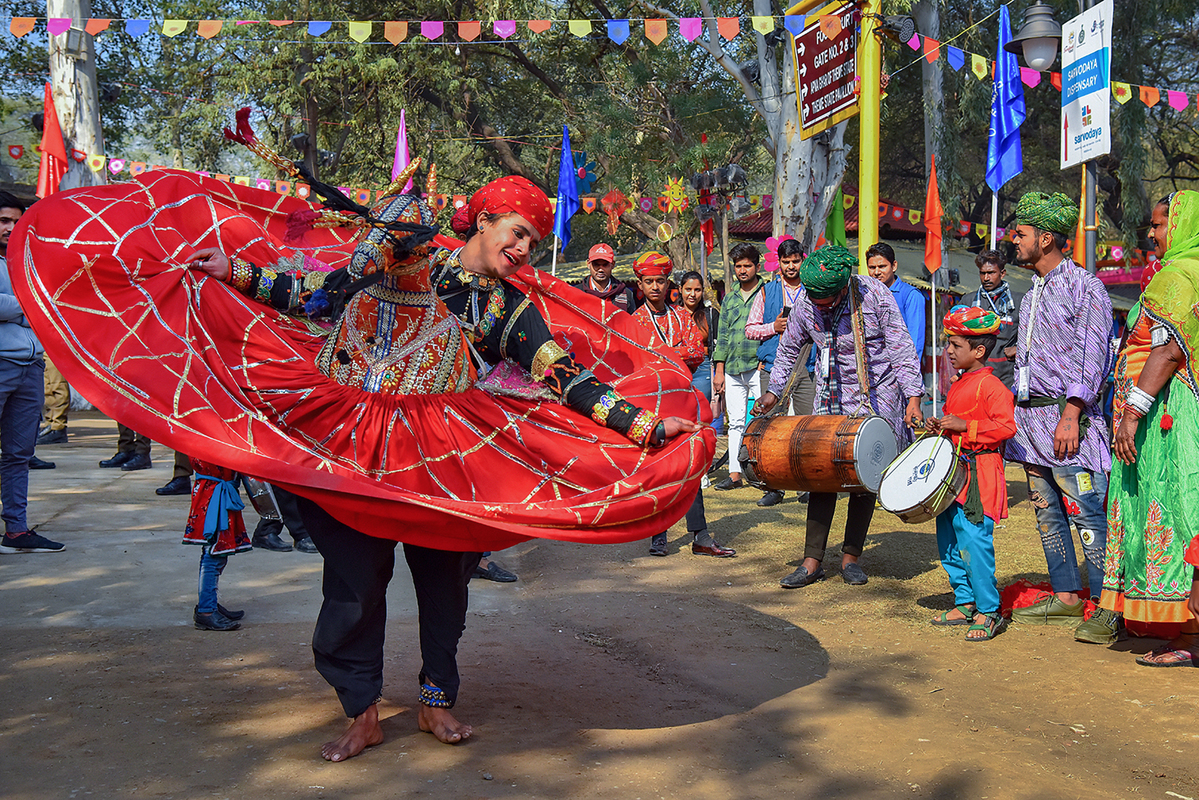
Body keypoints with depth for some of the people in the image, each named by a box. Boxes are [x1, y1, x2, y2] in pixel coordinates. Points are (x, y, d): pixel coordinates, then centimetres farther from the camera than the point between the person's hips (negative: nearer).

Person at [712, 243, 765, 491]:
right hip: (733, 369, 5)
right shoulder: (729, 299, 18)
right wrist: (719, 369, 11)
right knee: (735, 422, 5)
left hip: (759, 367, -5)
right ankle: (735, 473, 8)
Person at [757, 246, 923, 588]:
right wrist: (773, 390, 7)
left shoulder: (874, 295, -17)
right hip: (831, 397, 3)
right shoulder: (805, 301, -7)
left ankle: (851, 557, 12)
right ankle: (812, 561, 0)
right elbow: (789, 348, 10)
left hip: (877, 395, -2)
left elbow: (901, 348, -12)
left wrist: (912, 398, -16)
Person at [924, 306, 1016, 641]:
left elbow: (1006, 426, -19)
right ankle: (964, 604, 24)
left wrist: (964, 425, -22)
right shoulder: (958, 385, 16)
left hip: (980, 475, -10)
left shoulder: (991, 386, -12)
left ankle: (988, 612, -1)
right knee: (948, 541, 12)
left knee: (974, 542, -12)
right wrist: (939, 426, 10)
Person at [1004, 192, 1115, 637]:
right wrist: (1016, 412, 19)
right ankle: (1066, 597, 19)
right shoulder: (1032, 296, 19)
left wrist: (1071, 415, -21)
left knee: (1085, 514, -9)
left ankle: (1108, 607, -3)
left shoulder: (1084, 287, -6)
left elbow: (1092, 358, -14)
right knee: (1047, 513, 10)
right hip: (1031, 417, 9)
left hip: (1068, 418, -8)